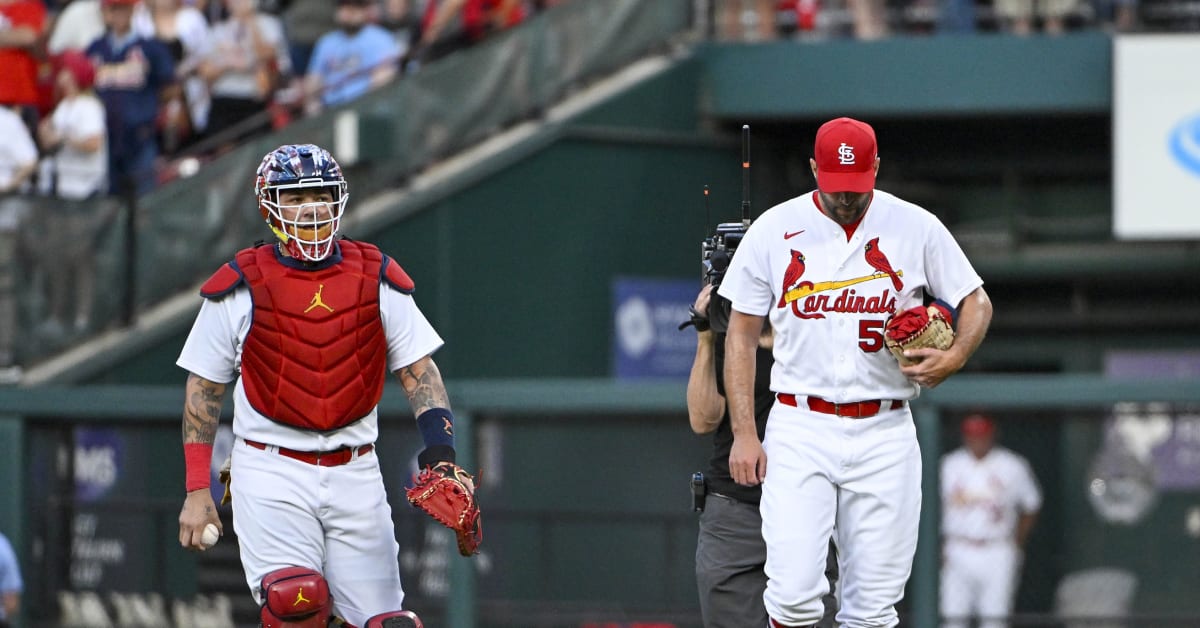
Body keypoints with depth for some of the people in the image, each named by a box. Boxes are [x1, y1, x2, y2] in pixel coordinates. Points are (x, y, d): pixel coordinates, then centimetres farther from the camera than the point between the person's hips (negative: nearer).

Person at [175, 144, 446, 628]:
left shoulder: (378, 279, 6)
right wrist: (197, 489, 2)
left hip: (355, 475, 3)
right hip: (271, 473, -3)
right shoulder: (240, 288, 0)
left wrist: (438, 440, -10)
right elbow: (203, 390, 6)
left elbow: (418, 370, 9)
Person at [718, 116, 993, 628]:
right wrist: (744, 433, -2)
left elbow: (977, 302, 12)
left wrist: (954, 357, -10)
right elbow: (742, 334, 6)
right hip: (800, 430, -1)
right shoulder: (775, 230, 2)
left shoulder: (916, 228, 3)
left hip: (885, 434, 1)